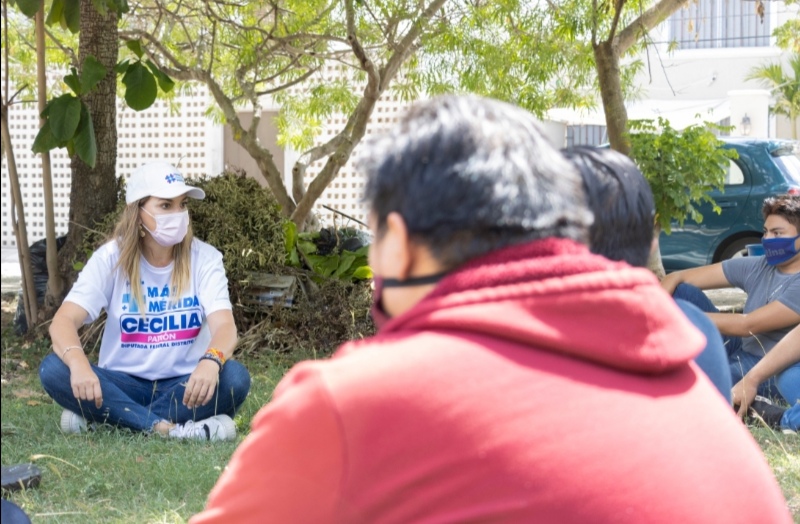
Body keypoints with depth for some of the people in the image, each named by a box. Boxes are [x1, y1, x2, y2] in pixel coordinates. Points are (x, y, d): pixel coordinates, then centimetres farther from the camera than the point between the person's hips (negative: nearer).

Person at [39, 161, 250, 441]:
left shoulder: (204, 258, -7)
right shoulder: (111, 257, -7)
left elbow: (224, 325, -21)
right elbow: (64, 321, -19)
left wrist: (211, 360, -46)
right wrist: (78, 362, -42)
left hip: (183, 384, 0)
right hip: (124, 383, 0)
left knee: (235, 377, -32)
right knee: (54, 369, -27)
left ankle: (103, 417, -26)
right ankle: (166, 427, -34)